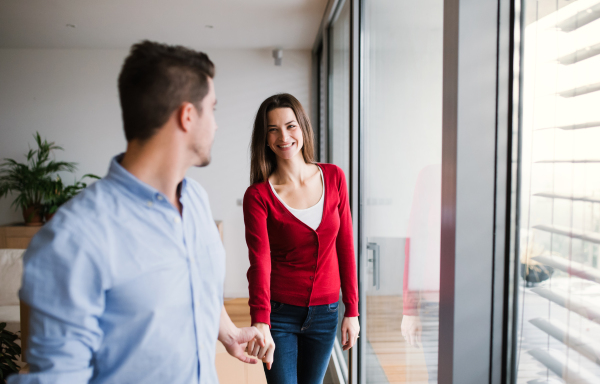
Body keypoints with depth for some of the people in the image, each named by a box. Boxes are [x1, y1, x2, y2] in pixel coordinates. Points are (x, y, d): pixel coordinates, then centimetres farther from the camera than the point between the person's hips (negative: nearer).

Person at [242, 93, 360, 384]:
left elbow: (345, 246, 1)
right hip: (279, 313, -3)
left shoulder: (334, 178, -3)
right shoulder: (258, 195, -11)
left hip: (325, 313, 3)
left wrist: (352, 311, 1)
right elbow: (259, 261, -22)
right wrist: (260, 324, -36)